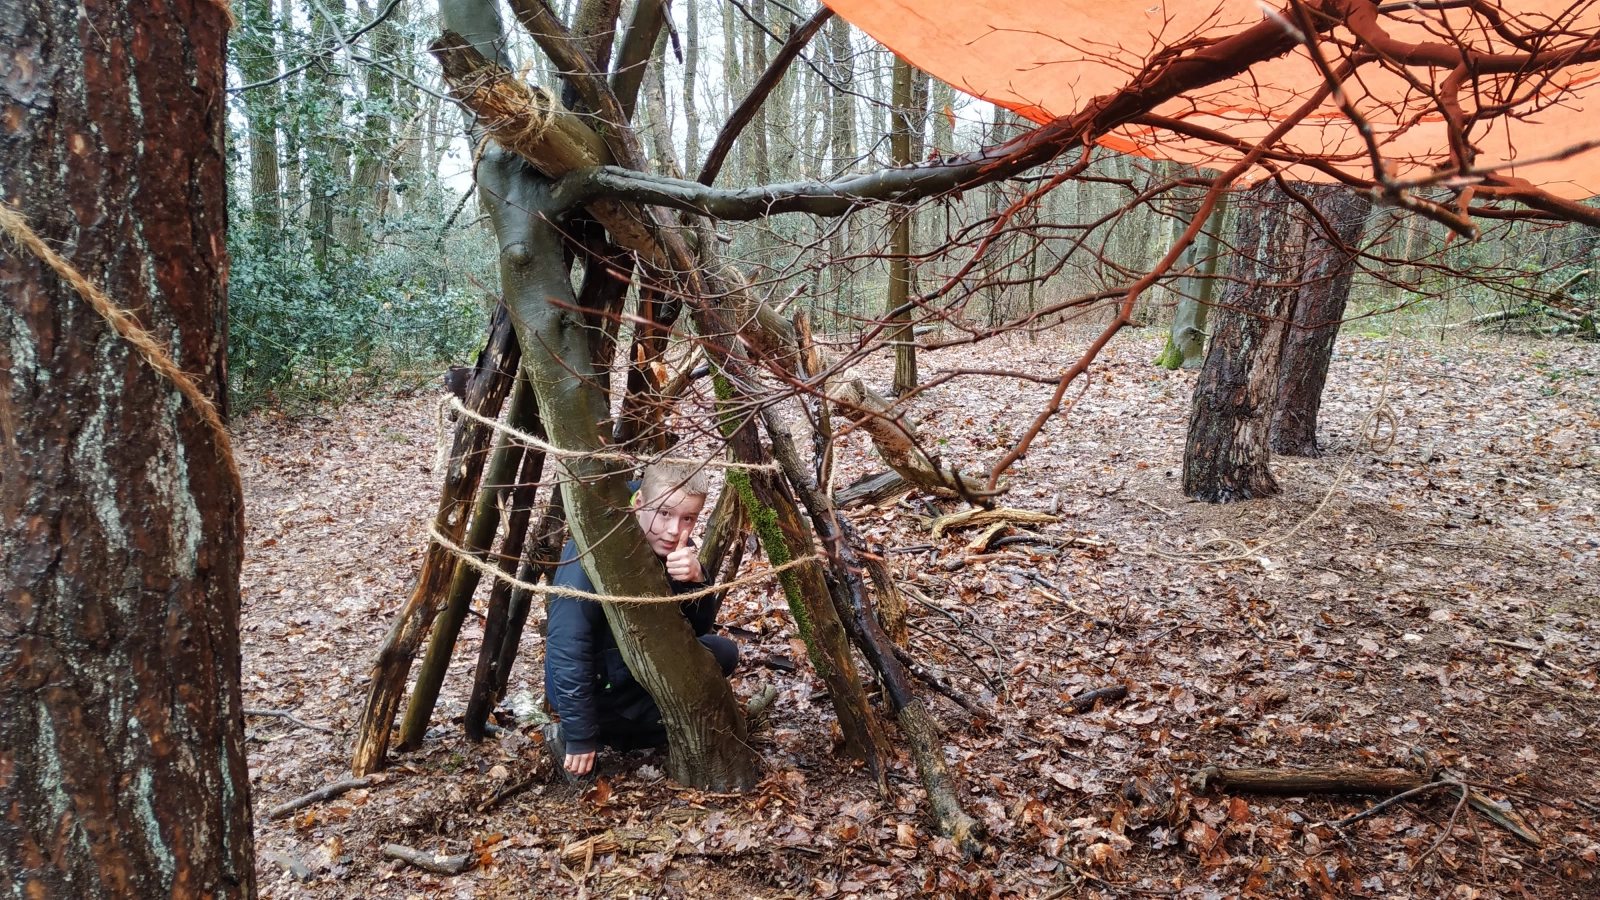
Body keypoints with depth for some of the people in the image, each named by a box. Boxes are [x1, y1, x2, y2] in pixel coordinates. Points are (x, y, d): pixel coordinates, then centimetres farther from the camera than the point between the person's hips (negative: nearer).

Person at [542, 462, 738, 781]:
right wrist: (580, 738, -27)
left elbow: (698, 629, -8)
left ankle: (614, 722, 3)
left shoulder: (677, 548, -6)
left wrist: (695, 582, -30)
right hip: (588, 680, -7)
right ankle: (569, 735, -6)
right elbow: (567, 645, -29)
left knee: (723, 653, -1)